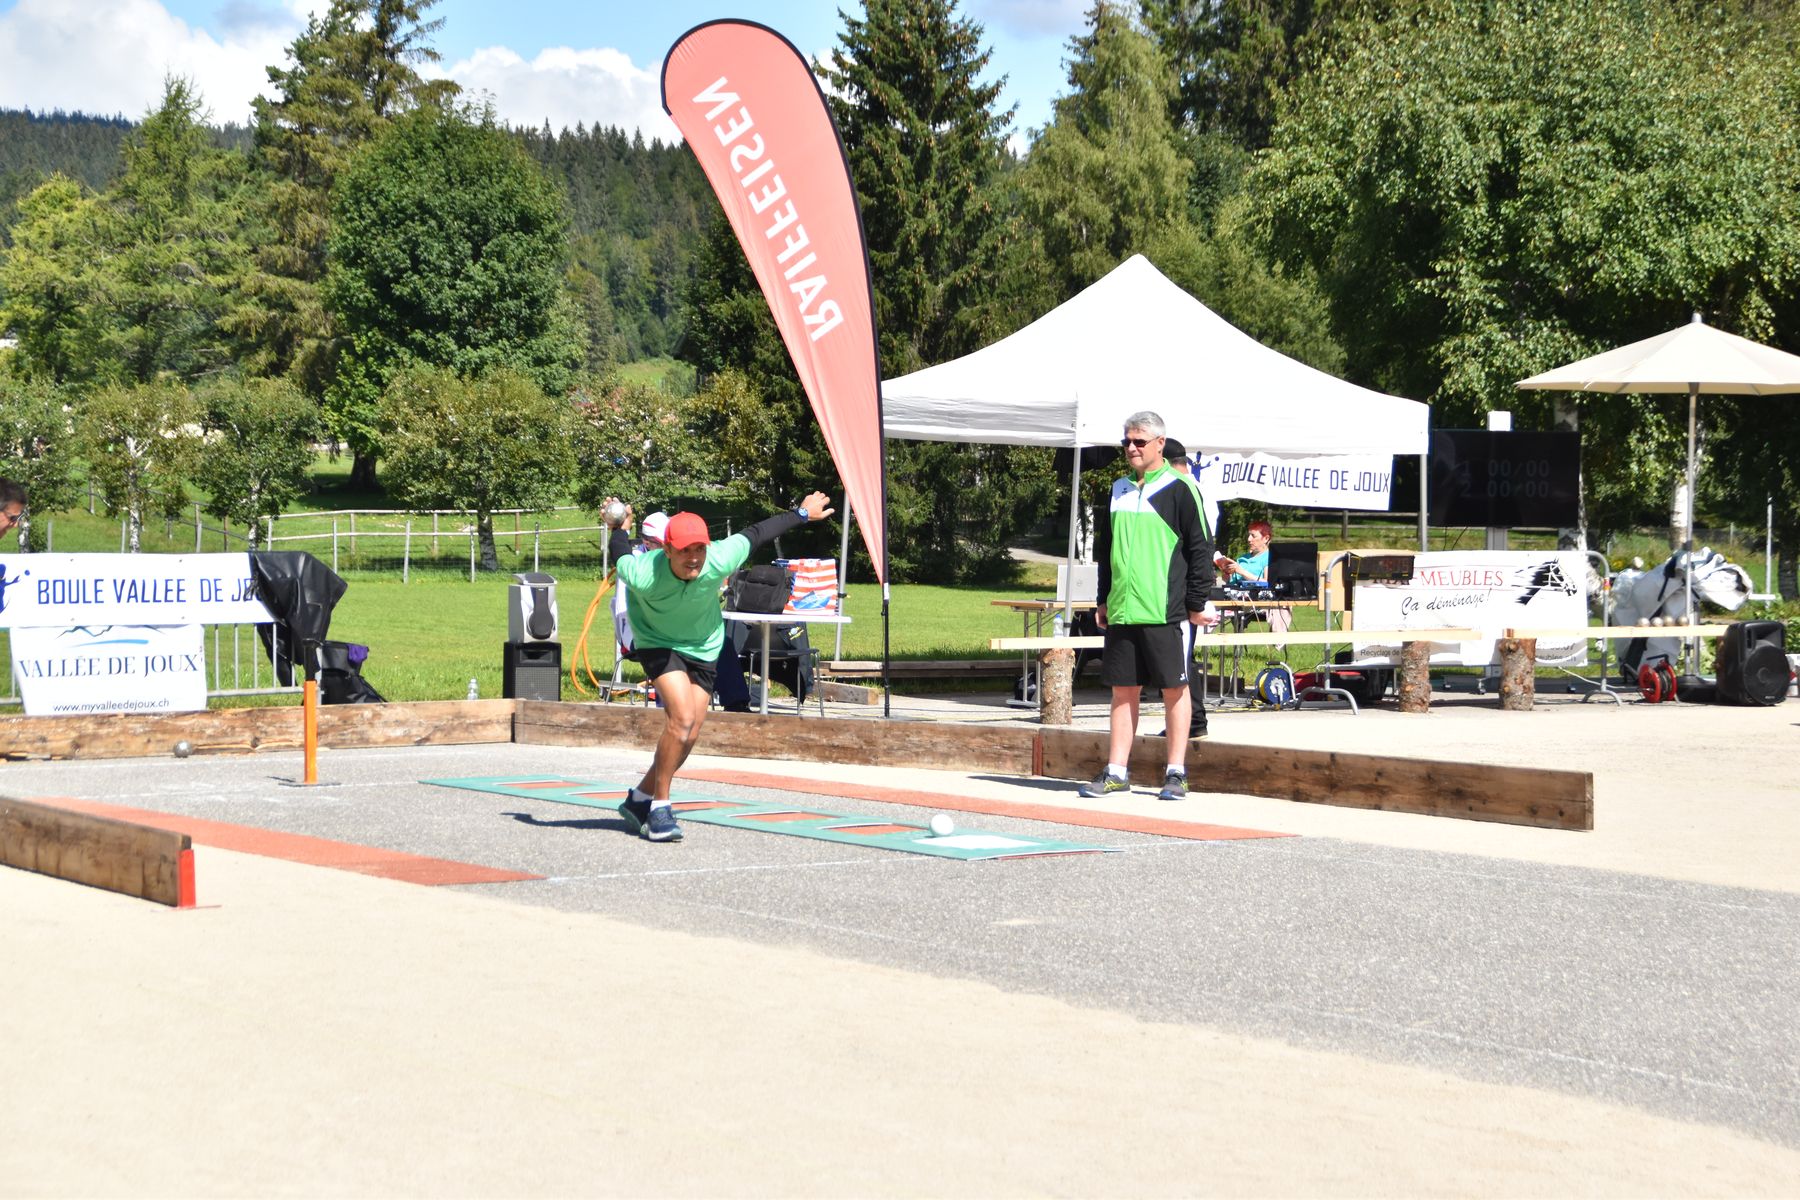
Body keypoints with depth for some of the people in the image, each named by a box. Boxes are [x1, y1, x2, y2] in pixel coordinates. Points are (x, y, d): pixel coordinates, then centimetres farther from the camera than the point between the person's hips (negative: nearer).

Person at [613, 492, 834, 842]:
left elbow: (755, 534, -11)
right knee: (682, 718, -24)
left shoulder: (719, 561, -30)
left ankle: (639, 800, 19)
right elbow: (623, 553, -11)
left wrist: (803, 513, 3)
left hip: (704, 646, 4)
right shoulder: (642, 574, -34)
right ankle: (659, 807, -12)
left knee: (689, 734, 1)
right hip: (659, 644, -4)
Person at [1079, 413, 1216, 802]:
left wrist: (1197, 604, -7)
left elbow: (1200, 548, -5)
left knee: (1175, 689, 1)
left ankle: (1176, 774, 6)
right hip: (1121, 610, 6)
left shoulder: (1178, 490, -4)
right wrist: (1104, 600, 17)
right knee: (1123, 690, 8)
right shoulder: (1118, 490, 14)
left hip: (1166, 610, -6)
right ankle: (1116, 773, 11)